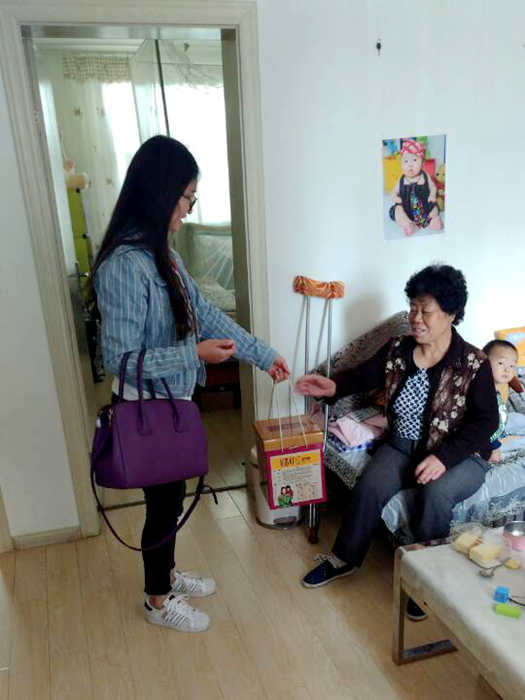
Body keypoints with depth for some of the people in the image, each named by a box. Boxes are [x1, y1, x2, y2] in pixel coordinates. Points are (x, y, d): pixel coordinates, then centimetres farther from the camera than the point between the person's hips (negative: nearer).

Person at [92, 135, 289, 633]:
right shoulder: (125, 266, -27)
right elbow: (119, 359, -27)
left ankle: (167, 574, 47)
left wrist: (263, 355, 11)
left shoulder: (160, 252, 3)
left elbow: (205, 312, 9)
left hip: (170, 402, 9)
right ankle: (158, 600, 35)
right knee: (164, 501, 10)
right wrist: (195, 353, -24)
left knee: (170, 496, 24)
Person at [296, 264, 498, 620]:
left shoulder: (474, 364, -14)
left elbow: (485, 421, -14)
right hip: (403, 446, 4)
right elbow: (366, 374, 1)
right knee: (370, 486, -20)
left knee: (436, 494, -32)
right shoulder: (397, 349, -2)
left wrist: (444, 458, -26)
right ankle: (344, 559, 4)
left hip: (459, 455, -3)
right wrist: (334, 386, -23)